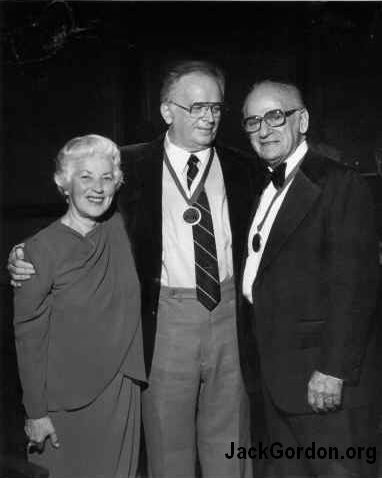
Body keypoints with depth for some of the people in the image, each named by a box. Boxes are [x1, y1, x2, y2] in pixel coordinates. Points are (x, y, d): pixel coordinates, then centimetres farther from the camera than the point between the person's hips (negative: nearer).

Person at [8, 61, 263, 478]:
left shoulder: (240, 169, 5)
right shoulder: (130, 166, -2)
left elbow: (251, 248, 10)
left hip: (229, 315, 2)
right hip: (166, 316, -2)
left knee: (228, 443, 16)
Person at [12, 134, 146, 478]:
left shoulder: (120, 229, -2)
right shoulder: (42, 248, -13)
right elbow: (28, 335, -9)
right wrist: (36, 411, -9)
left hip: (123, 389, 4)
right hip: (69, 397, -4)